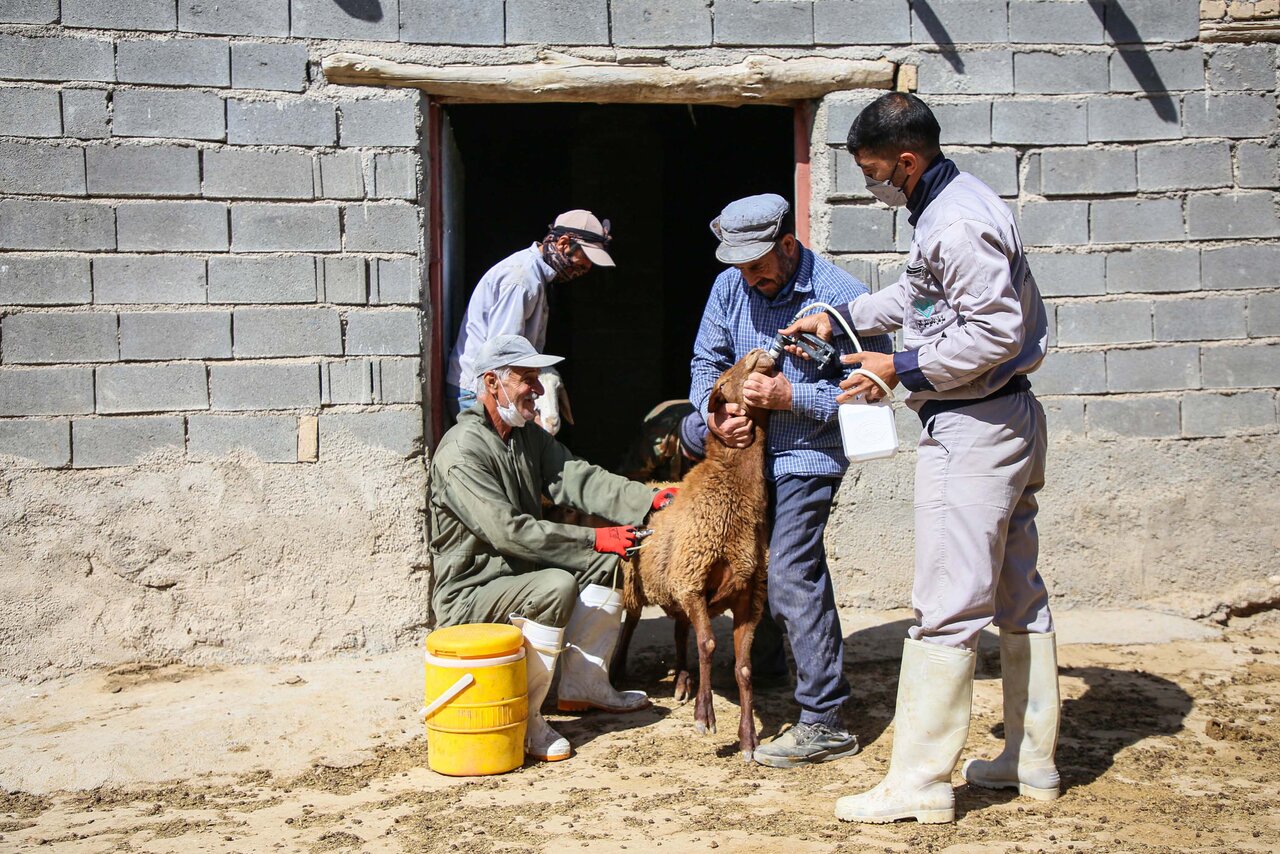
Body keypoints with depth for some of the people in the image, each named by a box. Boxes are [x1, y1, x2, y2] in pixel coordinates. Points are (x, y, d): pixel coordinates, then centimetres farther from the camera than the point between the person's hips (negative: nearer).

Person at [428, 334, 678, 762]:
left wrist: (649, 499, -19)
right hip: (470, 594, -9)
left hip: (519, 573, 10)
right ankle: (523, 721, -23)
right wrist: (592, 540, -27)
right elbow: (509, 532, -28)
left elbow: (577, 479, -4)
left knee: (606, 563, 2)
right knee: (557, 585, -32)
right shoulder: (461, 452, -21)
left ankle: (585, 684, 9)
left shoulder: (528, 436, 9)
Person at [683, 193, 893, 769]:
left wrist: (792, 397, -25)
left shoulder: (843, 298, -16)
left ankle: (825, 724, -9)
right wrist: (714, 413, -11)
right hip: (743, 443, 8)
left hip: (806, 455, -8)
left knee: (791, 575, -15)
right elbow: (707, 361, 10)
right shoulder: (731, 287, 2)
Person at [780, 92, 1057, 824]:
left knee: (947, 608, -6)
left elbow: (995, 331, -25)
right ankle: (1033, 761, 25)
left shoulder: (956, 224, -20)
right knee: (1018, 594, 15)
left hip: (971, 429, -11)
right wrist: (843, 317, 28)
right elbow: (921, 295, 28)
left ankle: (920, 783, 0)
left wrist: (902, 370, -17)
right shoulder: (951, 204, 13)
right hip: (1009, 418, 11)